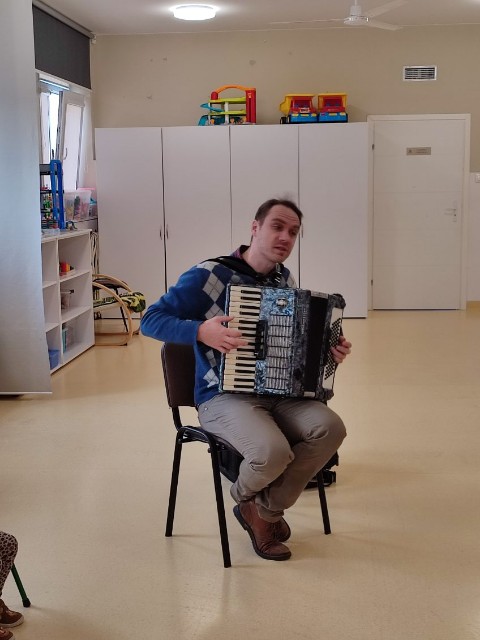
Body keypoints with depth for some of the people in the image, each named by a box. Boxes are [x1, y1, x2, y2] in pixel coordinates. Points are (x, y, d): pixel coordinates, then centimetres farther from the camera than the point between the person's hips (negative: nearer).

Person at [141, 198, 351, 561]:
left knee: (330, 428, -22)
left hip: (279, 392, 6)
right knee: (273, 451, -33)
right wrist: (202, 330, -27)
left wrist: (329, 350, 3)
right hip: (223, 397, -6)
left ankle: (266, 509, -1)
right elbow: (151, 320, -11)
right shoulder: (209, 275, -10)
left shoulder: (285, 280, 10)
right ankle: (244, 495, 6)